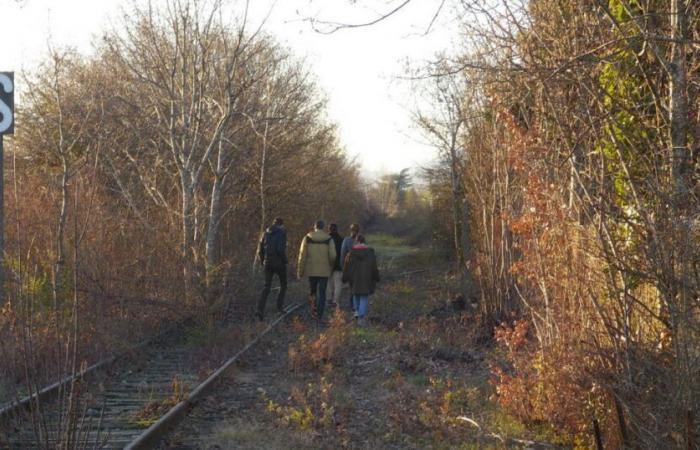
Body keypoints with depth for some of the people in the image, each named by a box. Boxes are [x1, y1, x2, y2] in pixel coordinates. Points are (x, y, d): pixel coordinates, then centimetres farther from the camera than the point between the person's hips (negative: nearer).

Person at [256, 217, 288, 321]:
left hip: (268, 263, 4)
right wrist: (285, 260, -7)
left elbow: (260, 250, 7)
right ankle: (280, 306, 16)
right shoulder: (282, 233, -8)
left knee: (267, 287, 4)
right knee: (283, 285, 19)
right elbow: (281, 249, -20)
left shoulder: (266, 233, 8)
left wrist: (263, 262, 19)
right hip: (279, 263, -4)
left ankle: (260, 309, -13)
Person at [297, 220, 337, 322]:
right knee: (322, 293, 6)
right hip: (324, 271, -1)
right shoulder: (329, 239, -3)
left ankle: (314, 309, -1)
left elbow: (302, 255, -2)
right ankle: (319, 315, 2)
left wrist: (300, 271, 4)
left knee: (312, 291, 17)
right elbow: (332, 256, -4)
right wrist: (331, 268, 14)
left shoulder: (307, 238, 0)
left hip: (311, 270, 1)